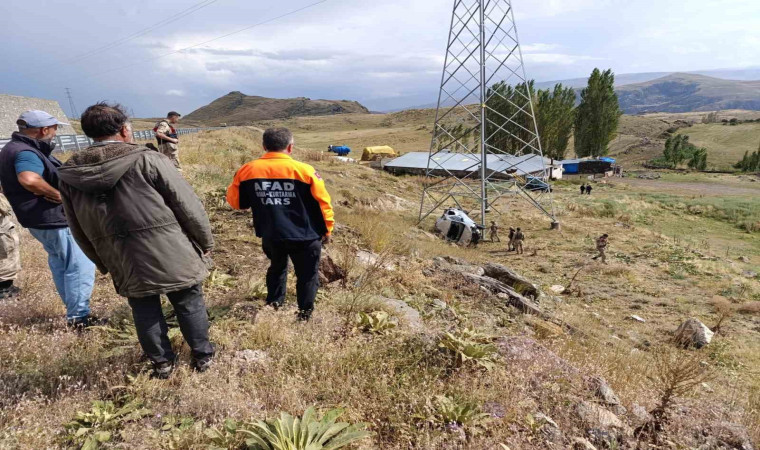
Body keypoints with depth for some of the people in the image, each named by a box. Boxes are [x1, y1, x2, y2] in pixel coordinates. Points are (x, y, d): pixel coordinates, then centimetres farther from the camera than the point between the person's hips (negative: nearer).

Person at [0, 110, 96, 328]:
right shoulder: (26, 152, -21)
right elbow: (29, 179, -42)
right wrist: (59, 195, -27)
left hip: (43, 220, 11)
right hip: (54, 219, -11)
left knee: (61, 264, 21)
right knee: (80, 266, -3)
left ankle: (73, 311, 34)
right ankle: (78, 317, 4)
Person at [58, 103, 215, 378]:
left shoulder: (70, 175, 1)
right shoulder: (147, 160, -14)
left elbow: (79, 230, 10)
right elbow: (188, 206, -12)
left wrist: (104, 263, 22)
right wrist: (206, 241, 2)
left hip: (126, 264, 4)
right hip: (173, 256, -3)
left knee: (144, 311, 20)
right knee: (189, 304, 15)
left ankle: (161, 363, 34)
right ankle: (202, 356, 29)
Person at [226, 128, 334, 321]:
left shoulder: (247, 171, -6)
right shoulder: (305, 170, -14)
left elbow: (235, 201, 7)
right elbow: (323, 204, -8)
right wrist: (327, 229, 7)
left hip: (270, 236, 4)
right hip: (304, 236, -3)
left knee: (277, 268, 29)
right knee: (307, 274, 16)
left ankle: (273, 304, 39)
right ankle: (305, 313, 24)